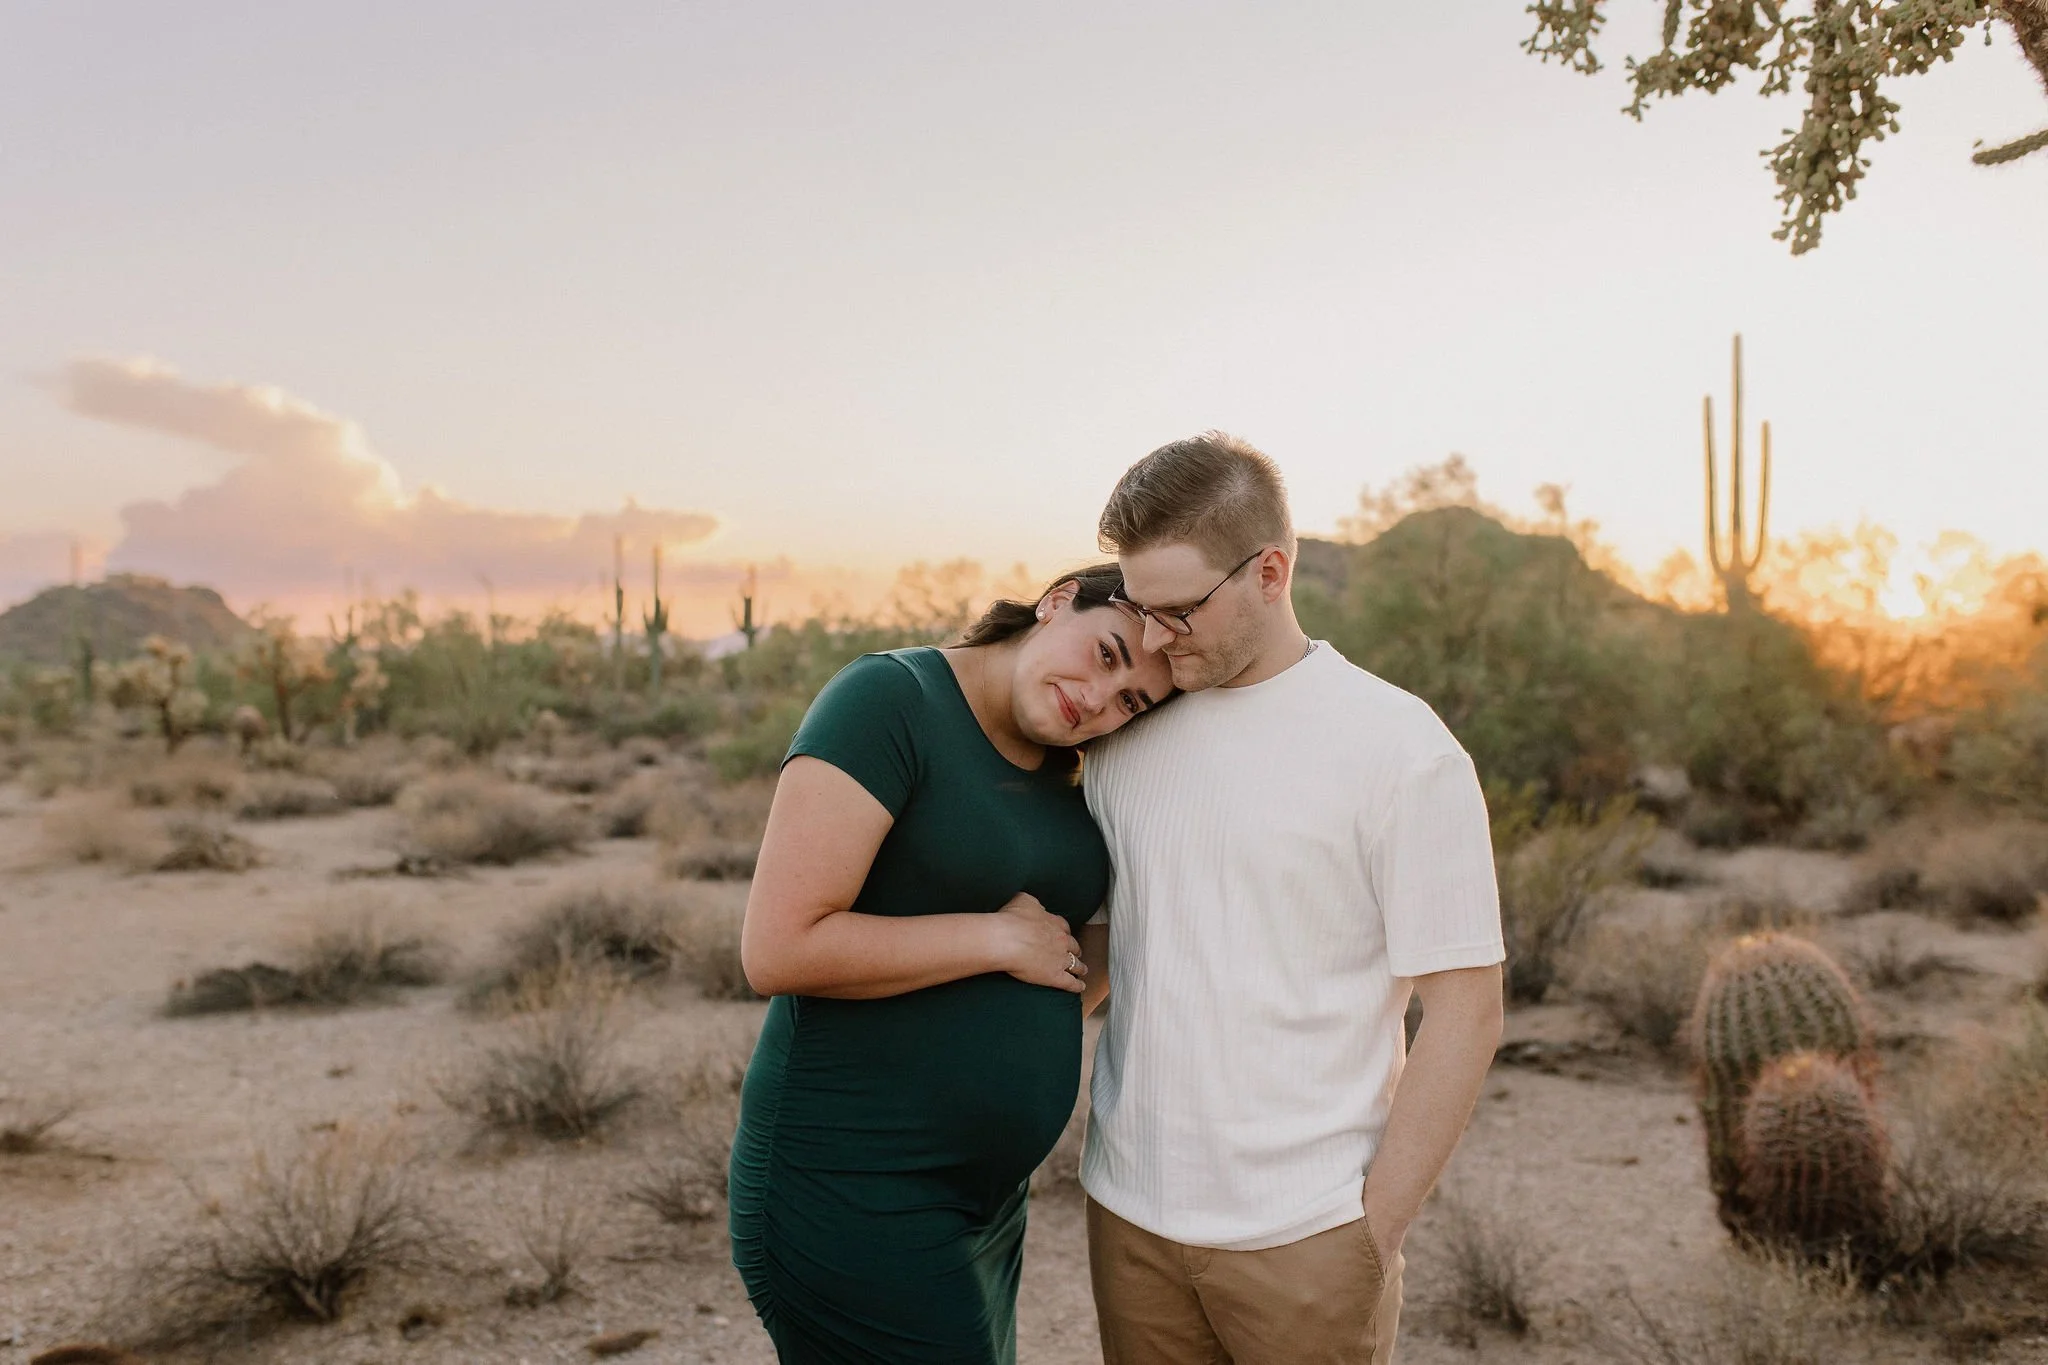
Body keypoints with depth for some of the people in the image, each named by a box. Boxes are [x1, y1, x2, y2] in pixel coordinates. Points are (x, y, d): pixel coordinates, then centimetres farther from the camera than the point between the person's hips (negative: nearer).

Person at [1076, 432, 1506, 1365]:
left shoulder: (1401, 751, -10)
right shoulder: (1126, 730, 4)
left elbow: (1465, 1011, -9)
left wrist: (1374, 1230, -9)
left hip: (1304, 1235, -4)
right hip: (1130, 1212, 4)